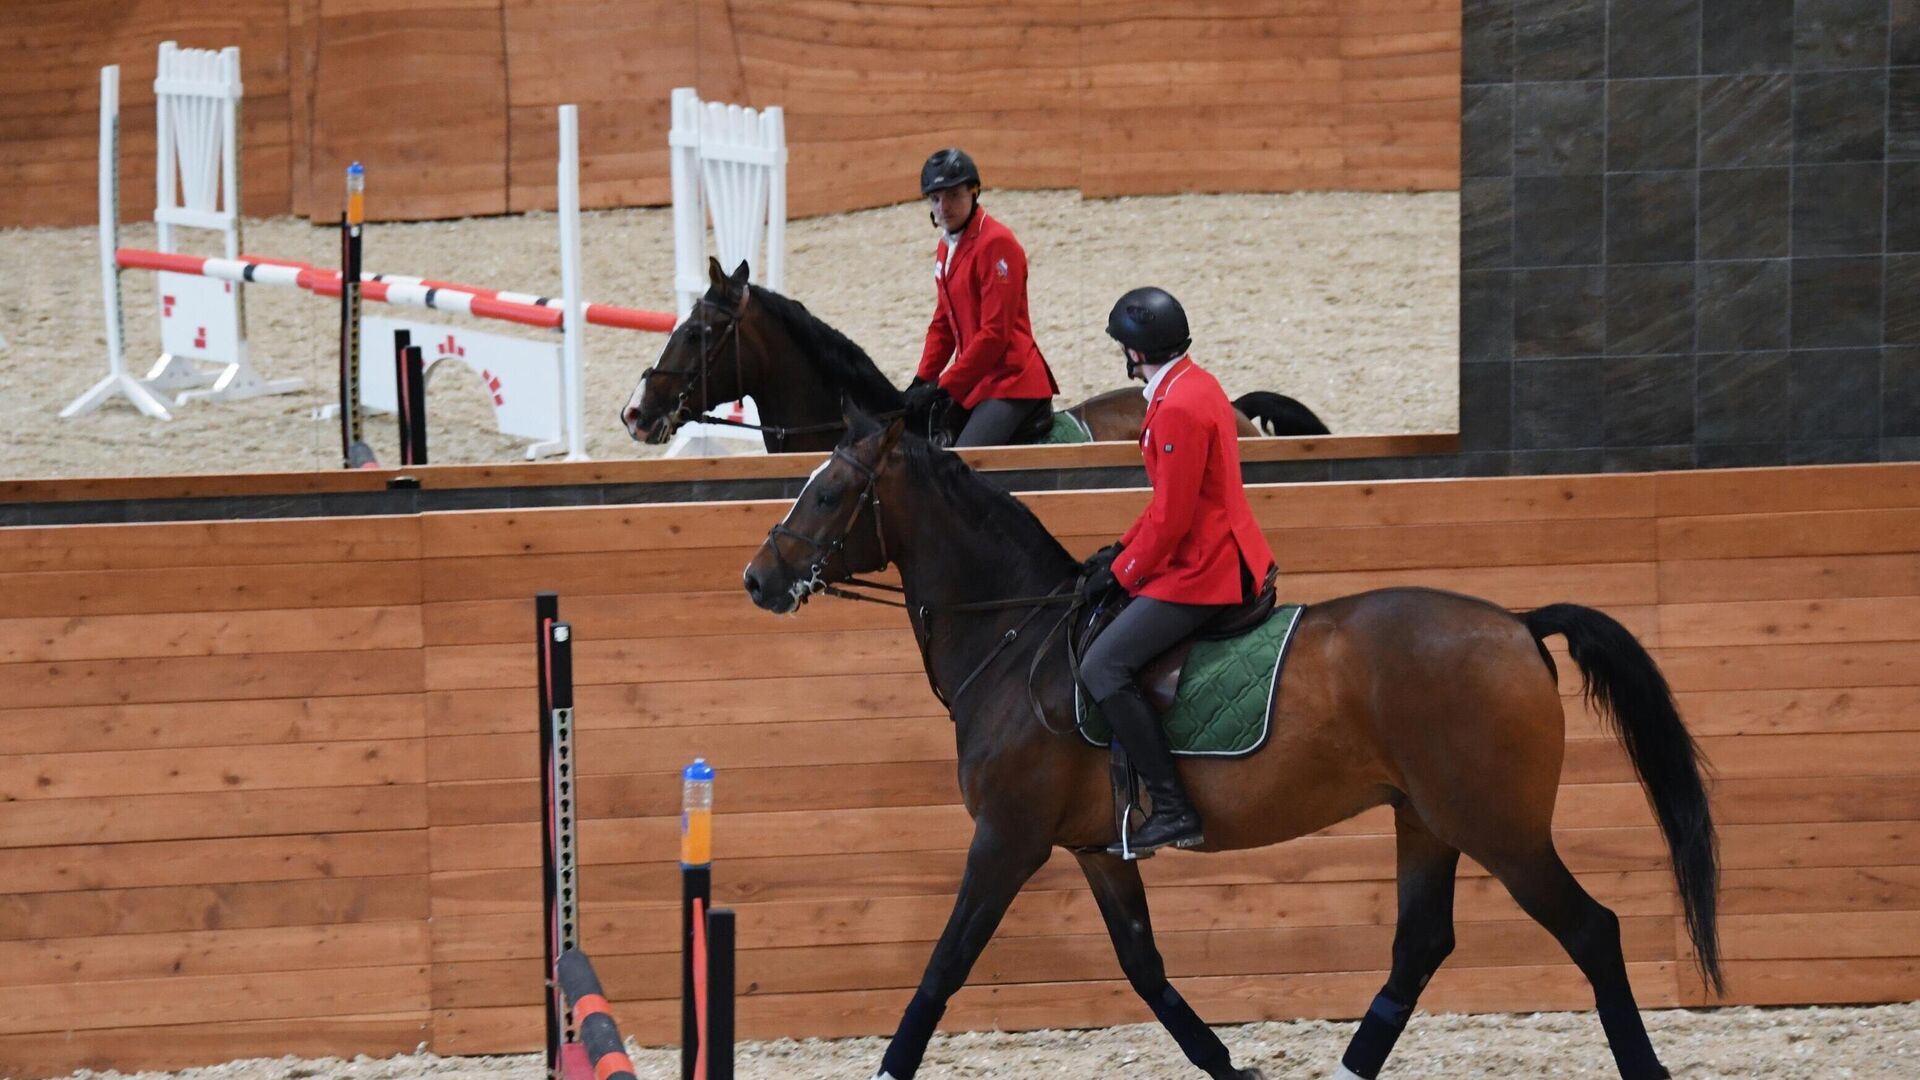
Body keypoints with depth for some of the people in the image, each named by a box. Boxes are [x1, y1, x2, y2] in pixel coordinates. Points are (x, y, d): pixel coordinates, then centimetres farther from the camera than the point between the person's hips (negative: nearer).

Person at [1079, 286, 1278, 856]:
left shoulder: (1180, 408, -22)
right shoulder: (1194, 384, 11)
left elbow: (1171, 519, -21)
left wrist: (1123, 572, -9)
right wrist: (1123, 550, 13)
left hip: (1202, 572, -11)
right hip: (1222, 555, 11)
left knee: (1102, 667, -17)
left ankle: (1172, 810, -18)